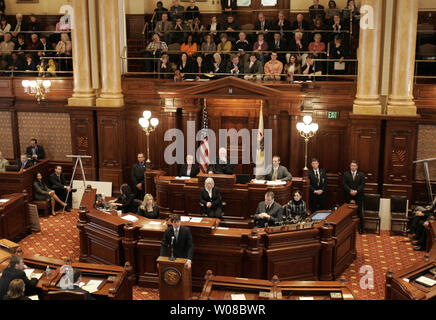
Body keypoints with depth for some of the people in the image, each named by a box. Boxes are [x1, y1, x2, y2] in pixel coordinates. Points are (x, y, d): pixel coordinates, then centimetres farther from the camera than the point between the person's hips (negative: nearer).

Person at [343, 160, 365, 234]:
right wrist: (350, 191, -15)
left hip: (358, 196, -1)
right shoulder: (346, 174, 6)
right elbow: (344, 184, -2)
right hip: (348, 196, 1)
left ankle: (360, 228, 8)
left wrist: (356, 191, -16)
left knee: (359, 212, 1)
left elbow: (362, 185, -3)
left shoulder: (361, 174, 5)